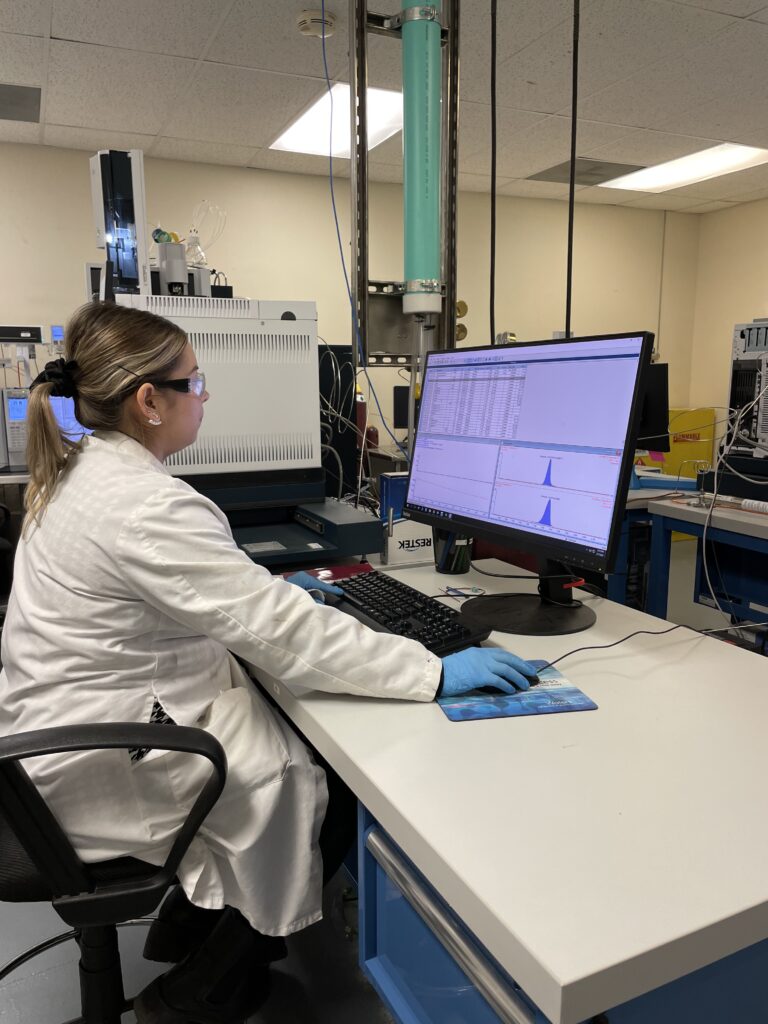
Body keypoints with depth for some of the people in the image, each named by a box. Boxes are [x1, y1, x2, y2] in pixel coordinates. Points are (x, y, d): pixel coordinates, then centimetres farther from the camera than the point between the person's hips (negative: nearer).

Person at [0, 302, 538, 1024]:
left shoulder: (77, 473, 5)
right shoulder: (144, 506, -28)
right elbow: (285, 632, -31)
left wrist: (267, 590, 11)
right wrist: (438, 674, -26)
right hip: (96, 772, -9)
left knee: (304, 737, 12)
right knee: (330, 788, -1)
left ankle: (186, 932, 29)